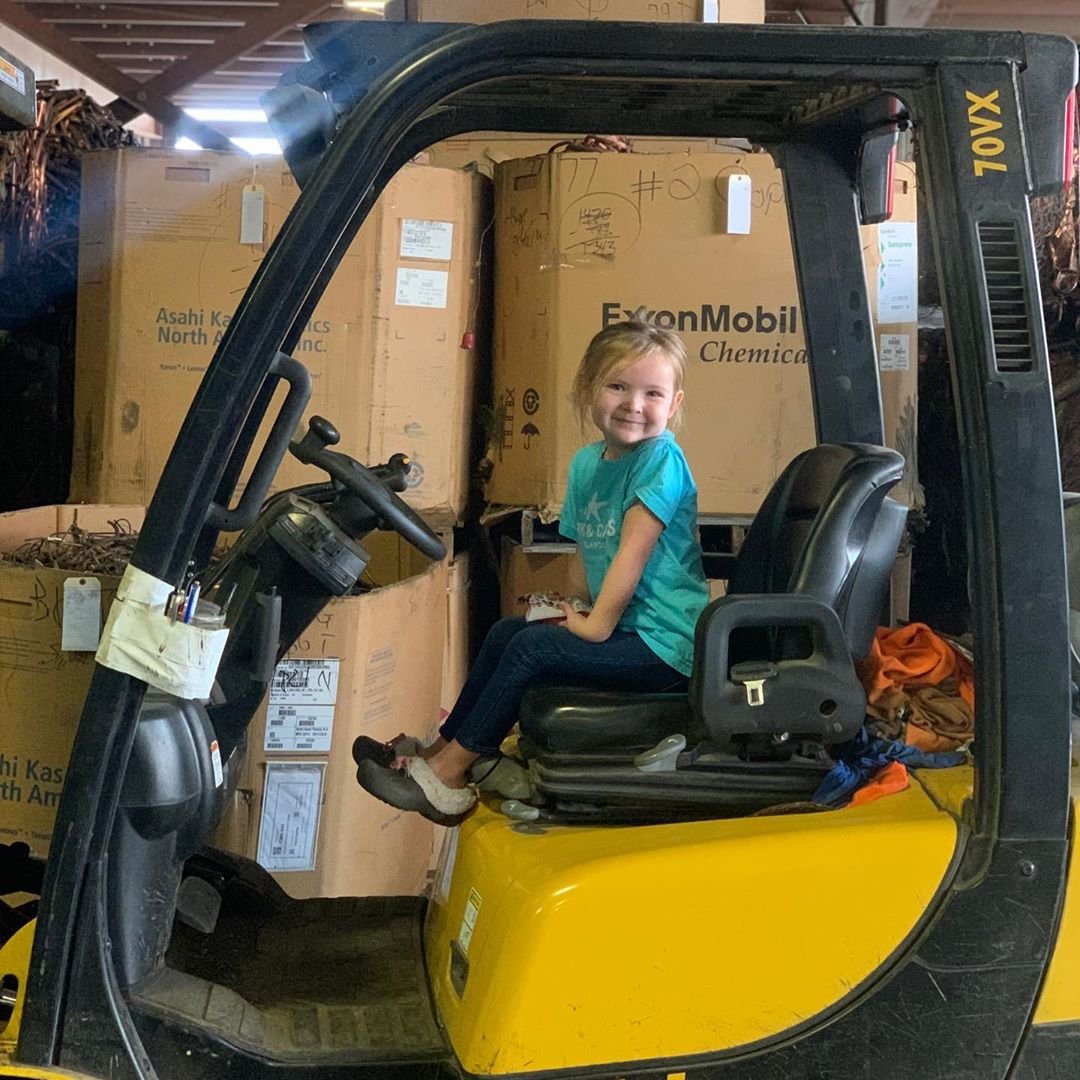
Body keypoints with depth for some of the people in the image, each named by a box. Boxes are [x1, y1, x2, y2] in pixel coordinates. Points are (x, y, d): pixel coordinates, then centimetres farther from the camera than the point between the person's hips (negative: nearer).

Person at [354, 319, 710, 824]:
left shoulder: (661, 459, -16)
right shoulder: (586, 463, 9)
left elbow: (633, 550, -20)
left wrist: (598, 626, -18)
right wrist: (594, 615, 0)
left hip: (665, 644, -9)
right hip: (627, 623, 9)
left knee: (530, 648, -16)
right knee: (504, 631, 10)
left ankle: (448, 776, -6)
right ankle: (442, 749, 15)